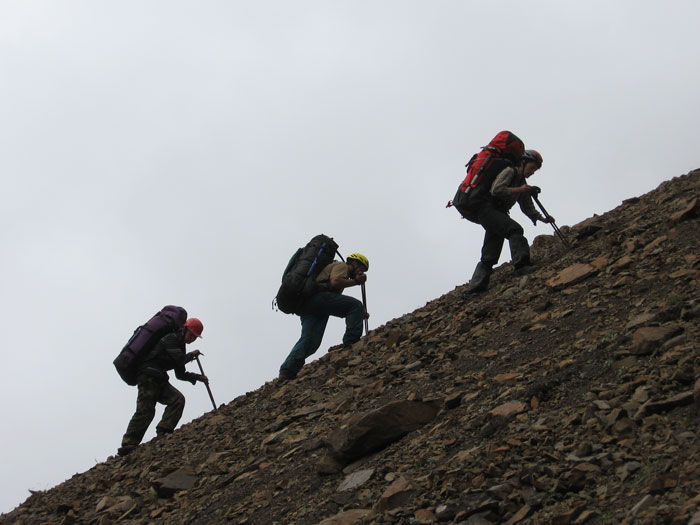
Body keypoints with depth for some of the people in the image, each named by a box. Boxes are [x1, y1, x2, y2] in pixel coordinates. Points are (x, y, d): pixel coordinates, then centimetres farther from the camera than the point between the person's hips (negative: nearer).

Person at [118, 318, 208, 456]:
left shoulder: (179, 344, 24)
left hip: (158, 379, 10)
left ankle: (164, 432, -13)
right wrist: (192, 355, 2)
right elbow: (180, 360, -17)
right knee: (145, 411, -17)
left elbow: (180, 374, 26)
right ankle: (128, 445, -17)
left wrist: (198, 377, 17)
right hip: (148, 375, -10)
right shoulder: (171, 338, -5)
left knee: (178, 399, -7)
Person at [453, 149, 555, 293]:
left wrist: (543, 219, 7)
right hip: (484, 207, -10)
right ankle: (521, 265, -40)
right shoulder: (509, 171, -4)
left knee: (489, 256, 5)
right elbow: (496, 190, -19)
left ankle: (475, 286, 5)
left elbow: (528, 208, 21)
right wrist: (518, 190, -17)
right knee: (514, 229, -26)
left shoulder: (522, 183, 22)